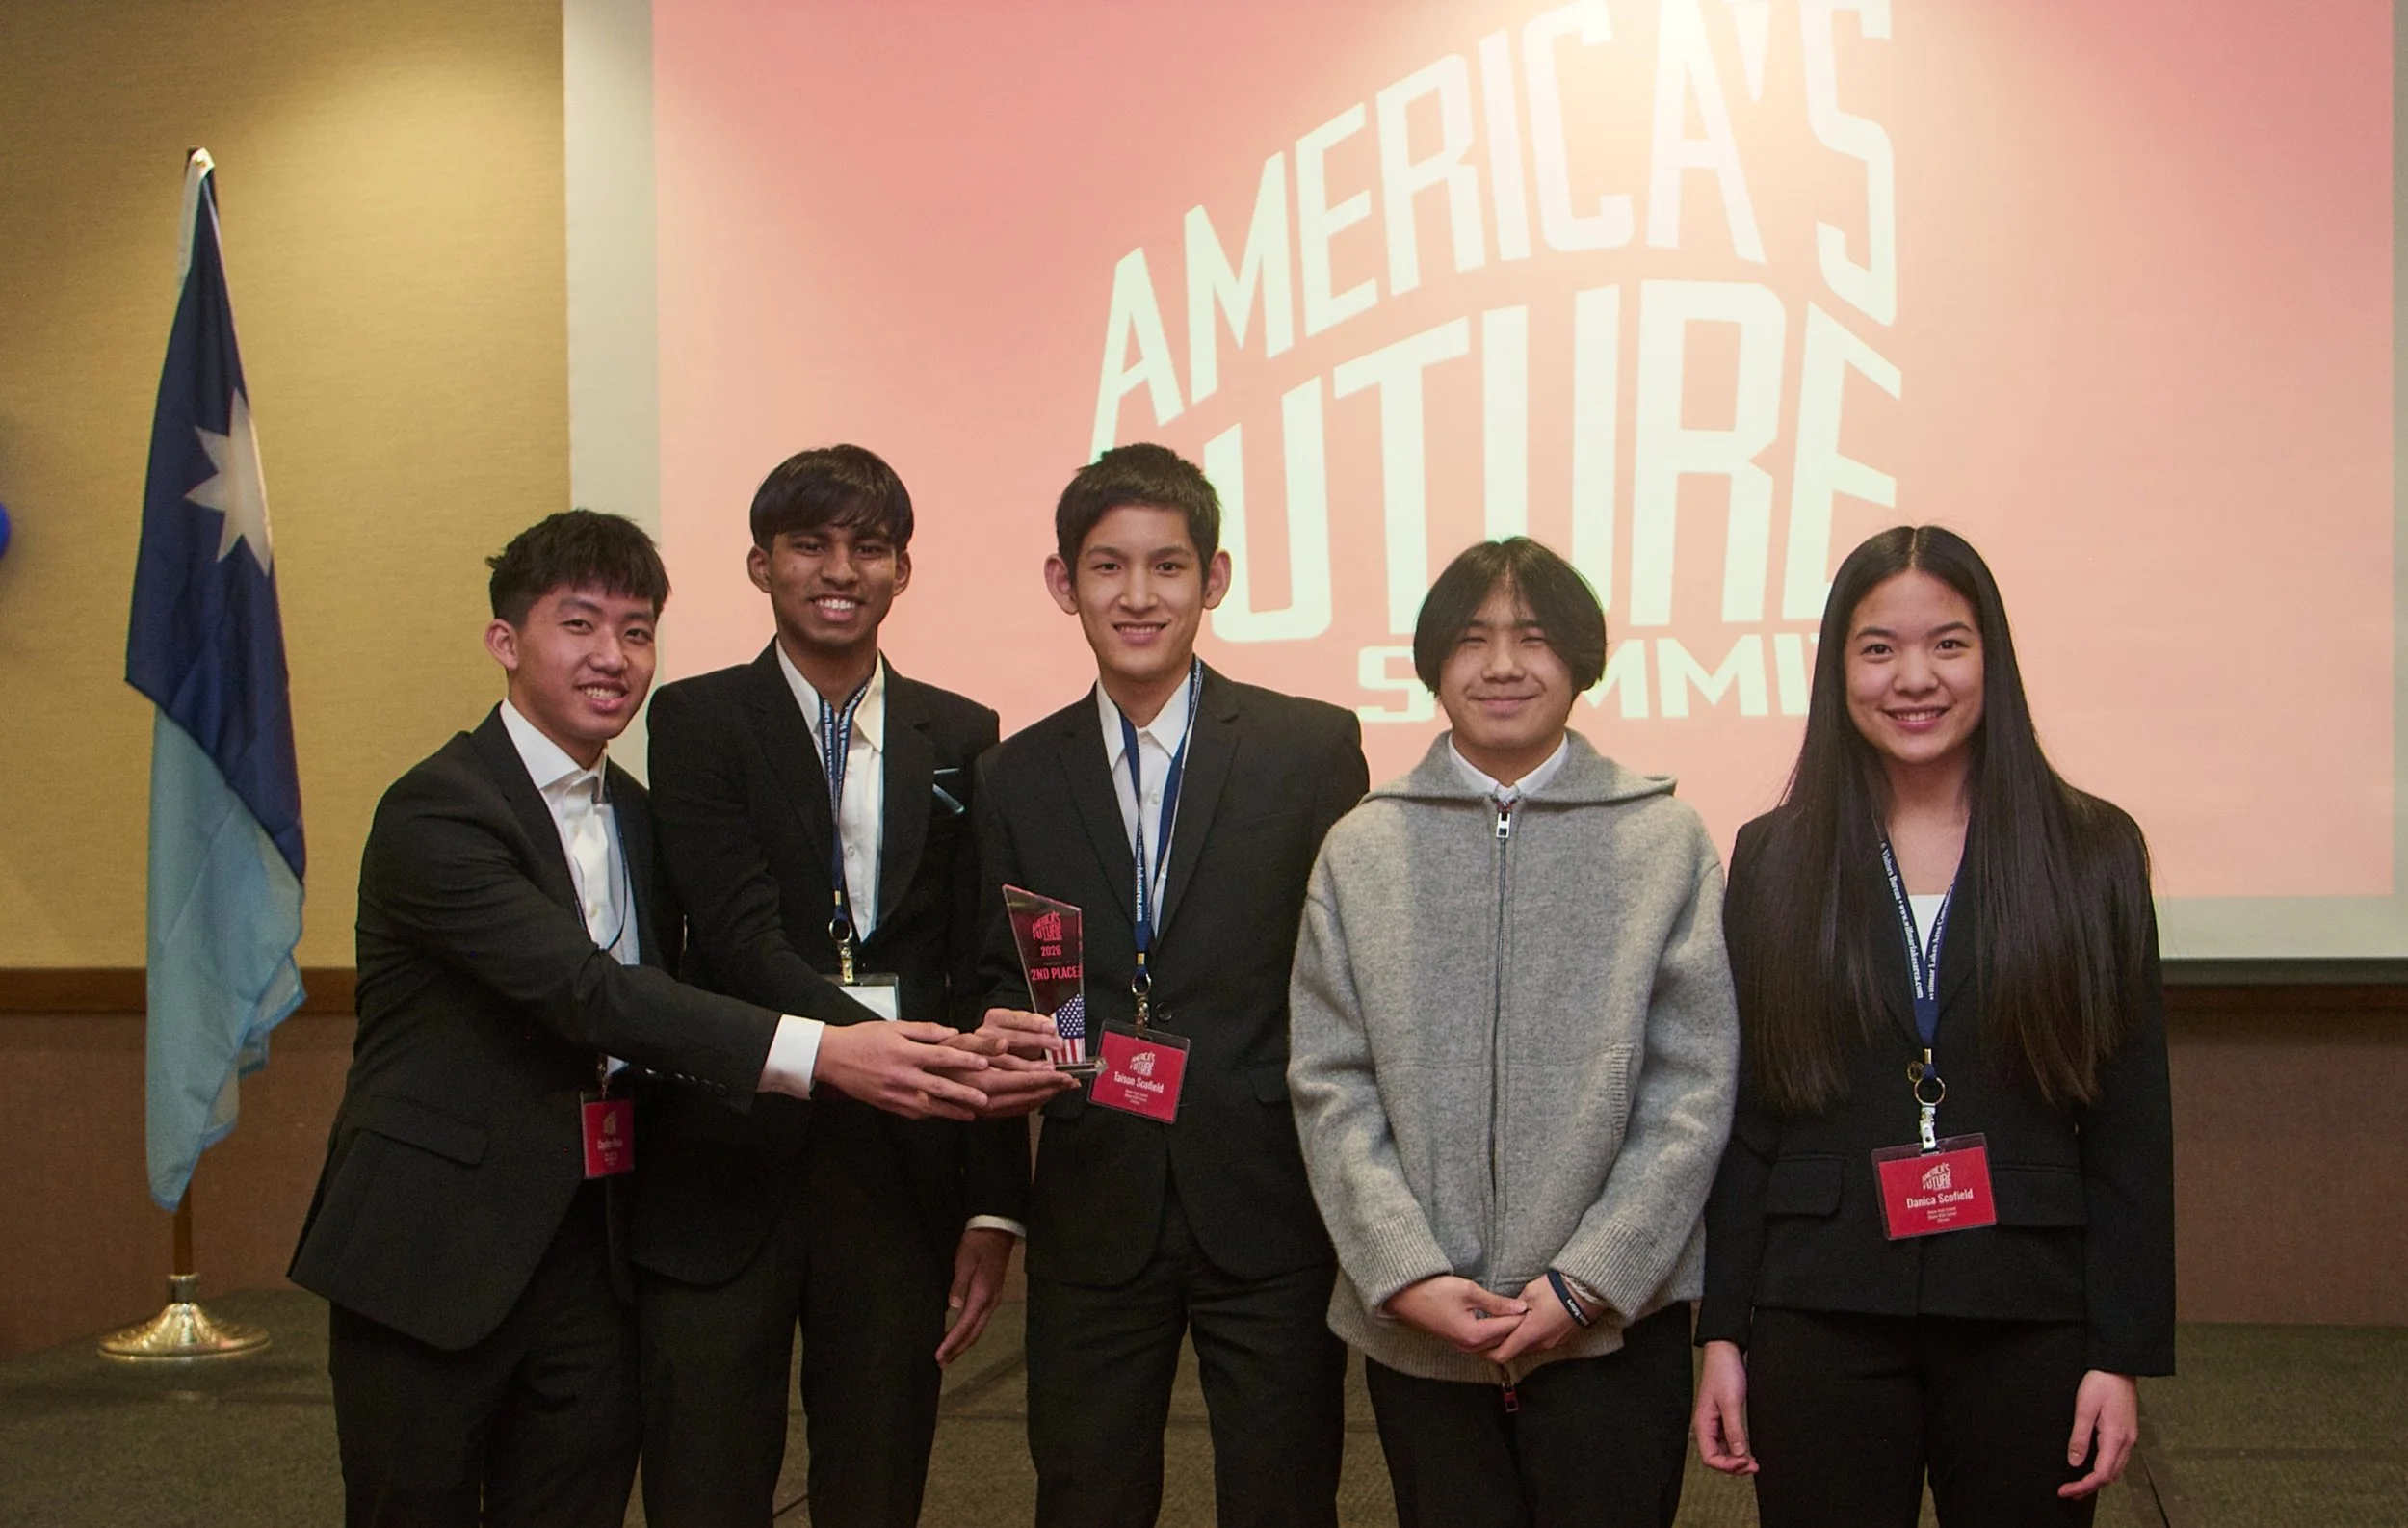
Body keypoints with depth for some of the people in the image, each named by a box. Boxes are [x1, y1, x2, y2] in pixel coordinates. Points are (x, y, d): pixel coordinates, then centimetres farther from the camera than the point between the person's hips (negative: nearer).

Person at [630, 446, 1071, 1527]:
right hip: (729, 1166, -2)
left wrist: (992, 1203, 2)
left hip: (903, 1173, 3)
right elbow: (743, 939, -13)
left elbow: (978, 977, 7)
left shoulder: (959, 738, 9)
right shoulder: (696, 721, 0)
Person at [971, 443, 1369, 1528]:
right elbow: (1002, 979, 15)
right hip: (1093, 1208, 3)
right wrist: (1008, 1032, -8)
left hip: (1269, 1205, -2)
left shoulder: (1313, 748, -1)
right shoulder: (1016, 777, 8)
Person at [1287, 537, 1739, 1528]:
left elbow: (1694, 1086, -2)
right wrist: (1406, 1272, -9)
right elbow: (1330, 1084, 2)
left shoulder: (1666, 840, 1)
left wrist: (1589, 1279, -9)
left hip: (1616, 1322, -1)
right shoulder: (1361, 851, 5)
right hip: (1412, 1326, 1)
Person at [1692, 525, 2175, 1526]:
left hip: (2029, 1321, 0)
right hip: (1819, 1320, 1)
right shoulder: (1775, 860, 3)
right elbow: (1743, 1115, 4)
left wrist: (2125, 1353, -3)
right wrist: (1722, 1331, 1)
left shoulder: (2092, 854, 1)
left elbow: (2131, 1124, 1)